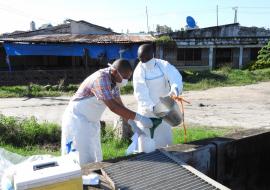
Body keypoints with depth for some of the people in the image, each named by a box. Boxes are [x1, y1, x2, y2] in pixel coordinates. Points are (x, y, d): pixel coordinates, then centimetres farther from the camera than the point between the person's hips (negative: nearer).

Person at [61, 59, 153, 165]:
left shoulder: (114, 80, 0)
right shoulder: (100, 79, -27)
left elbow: (120, 105, 4)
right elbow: (113, 107, -32)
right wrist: (139, 118, -29)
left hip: (92, 122, 9)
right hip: (77, 120, -8)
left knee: (95, 158, 11)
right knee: (83, 160, -5)